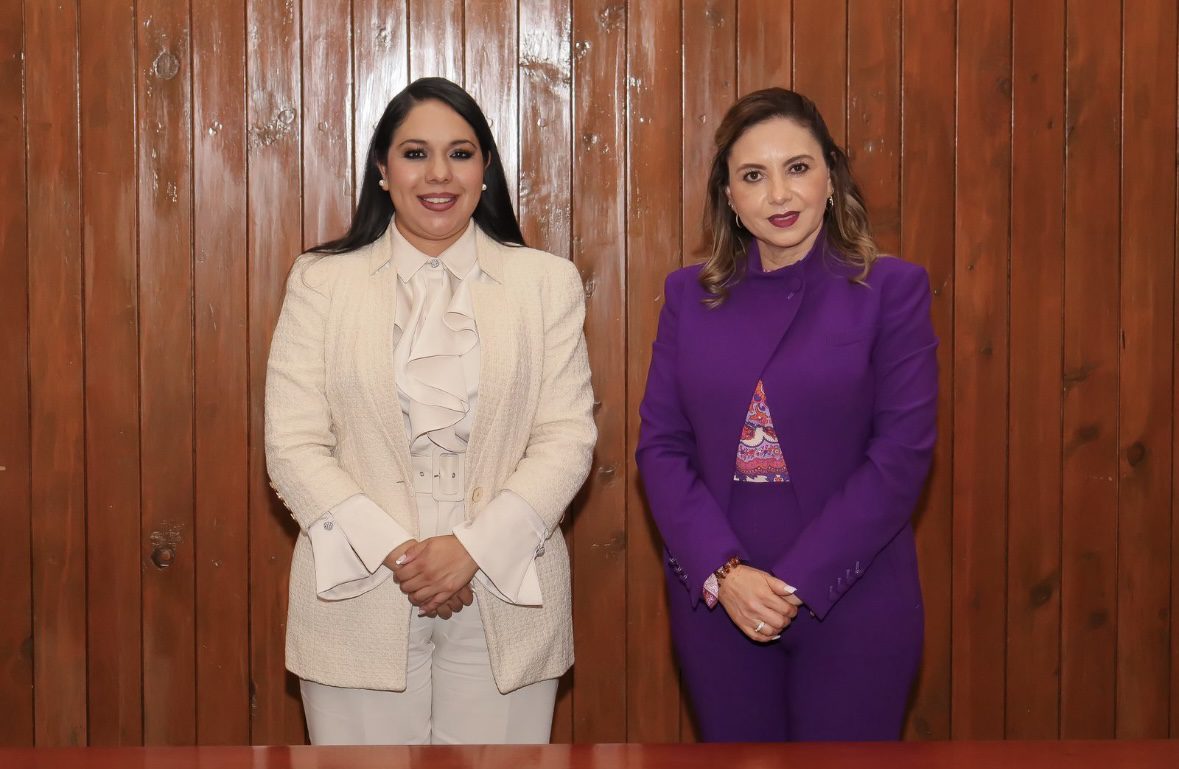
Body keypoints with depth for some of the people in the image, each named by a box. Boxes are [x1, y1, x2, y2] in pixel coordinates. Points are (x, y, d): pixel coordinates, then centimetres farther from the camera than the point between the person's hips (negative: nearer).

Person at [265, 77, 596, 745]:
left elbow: (568, 439, -1)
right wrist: (394, 554, -13)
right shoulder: (322, 281, 4)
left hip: (504, 602, 0)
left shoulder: (548, 282, 5)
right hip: (360, 601, 0)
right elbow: (294, 447, -2)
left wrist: (473, 549, -13)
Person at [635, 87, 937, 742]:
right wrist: (722, 572, -12)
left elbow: (902, 453, -8)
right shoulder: (690, 295, 6)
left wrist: (796, 583, -13)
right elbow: (660, 445, 2)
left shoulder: (891, 289, -3)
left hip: (851, 603, -2)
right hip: (715, 601, 3)